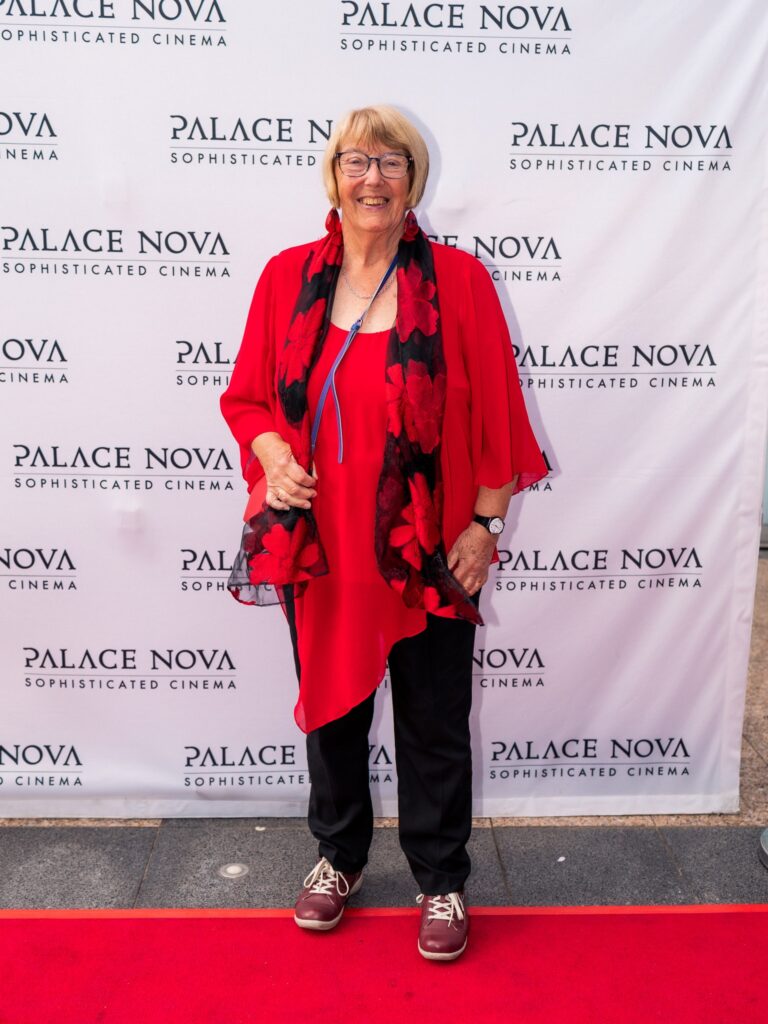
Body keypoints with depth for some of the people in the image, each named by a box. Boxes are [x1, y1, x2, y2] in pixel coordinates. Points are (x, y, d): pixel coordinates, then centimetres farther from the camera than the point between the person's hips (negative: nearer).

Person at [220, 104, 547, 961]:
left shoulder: (457, 279, -7)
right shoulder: (287, 277, 1)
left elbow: (494, 414, -4)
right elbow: (246, 398, 7)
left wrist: (484, 523, -6)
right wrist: (271, 454, -13)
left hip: (429, 554, -2)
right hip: (320, 547, 3)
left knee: (434, 724, 10)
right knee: (330, 705, 19)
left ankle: (441, 880, 34)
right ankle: (339, 855, 43)